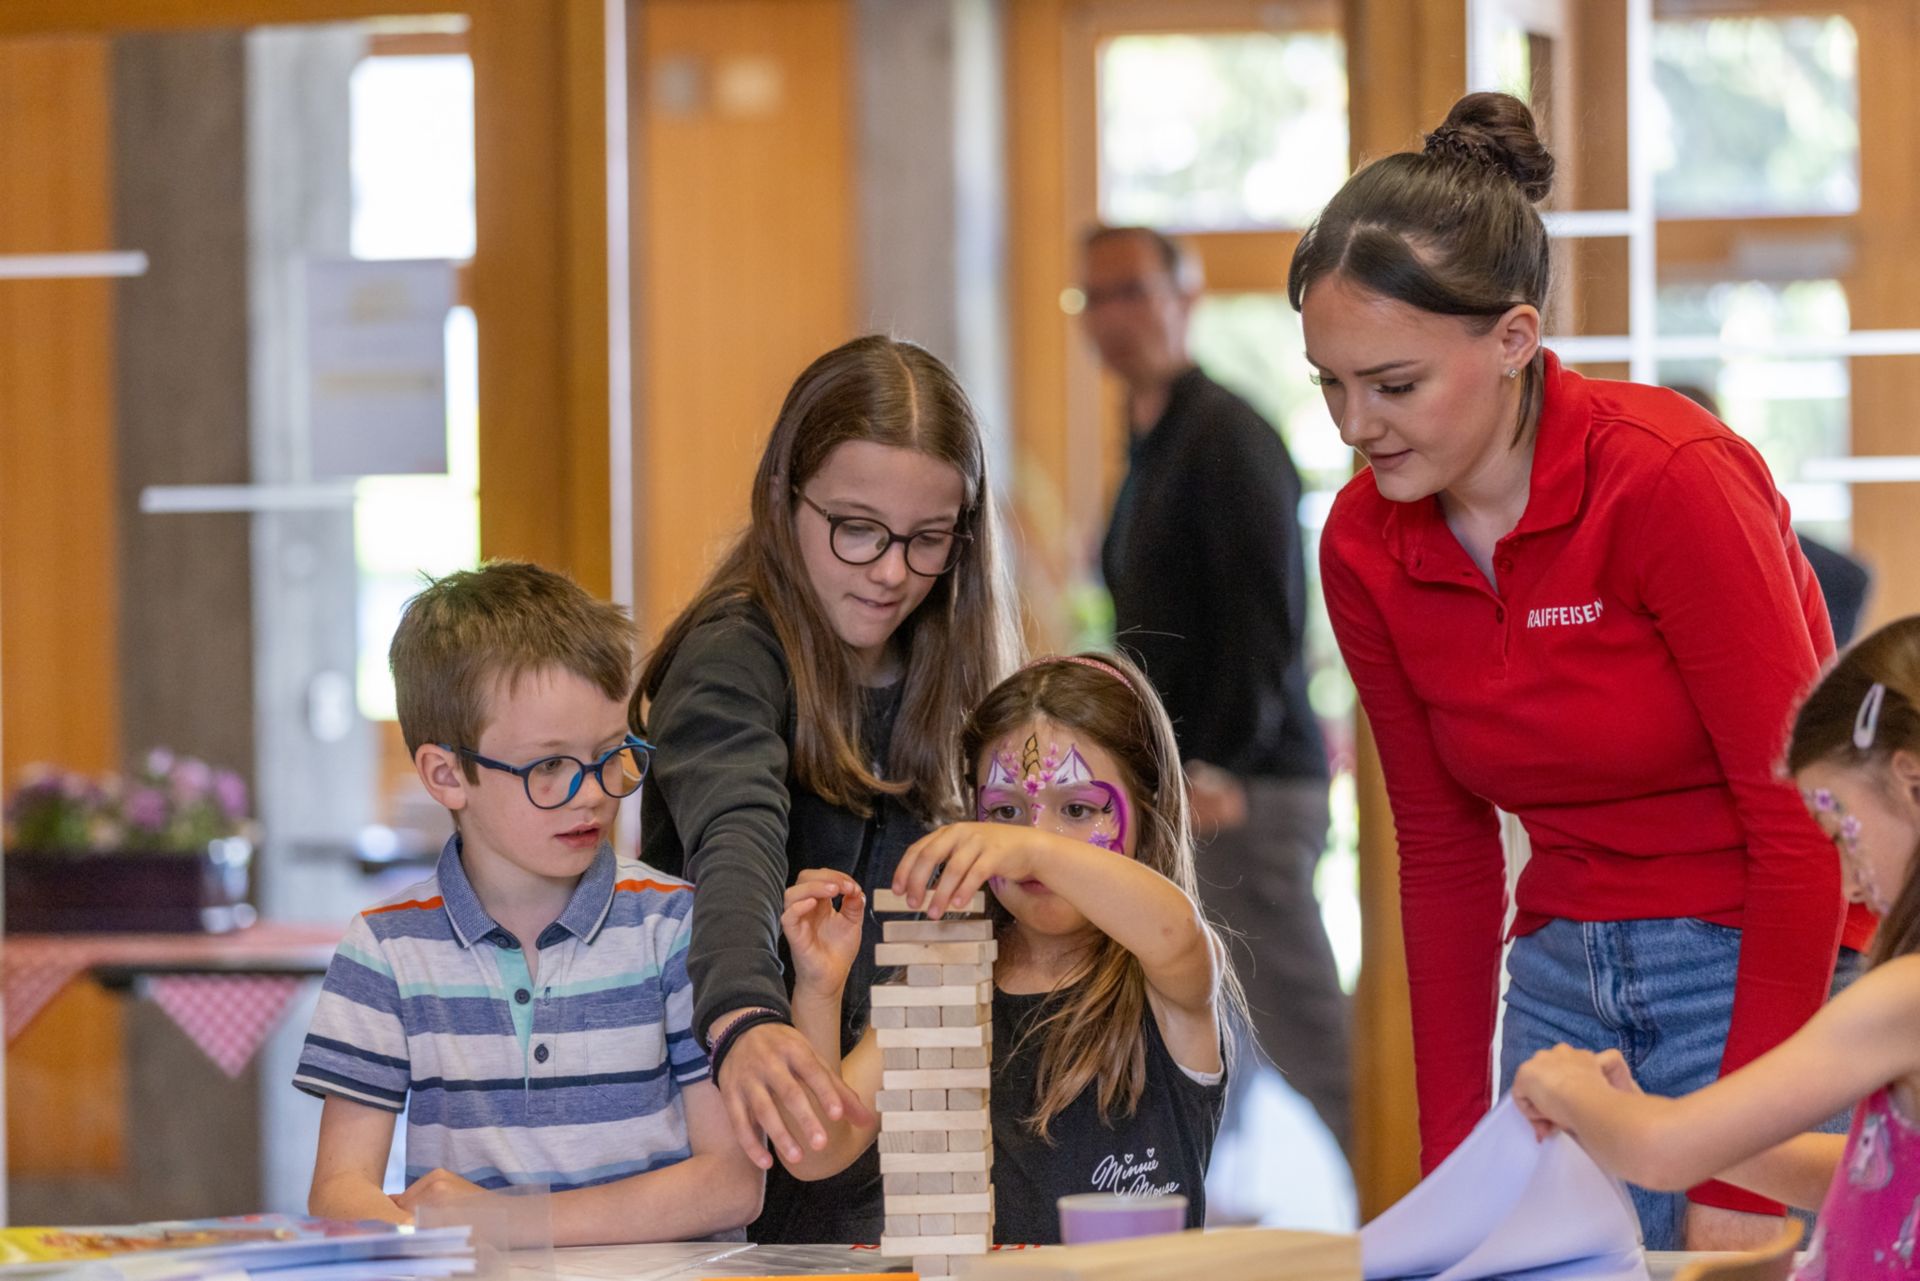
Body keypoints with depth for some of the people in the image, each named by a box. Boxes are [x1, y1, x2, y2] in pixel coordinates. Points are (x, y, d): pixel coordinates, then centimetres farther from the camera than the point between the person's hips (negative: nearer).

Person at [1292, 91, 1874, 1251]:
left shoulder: (1669, 480, -19)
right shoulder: (1364, 547, -1)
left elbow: (1801, 826, -17)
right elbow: (1443, 850, 9)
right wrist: (1451, 1162, 5)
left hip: (1771, 965, -6)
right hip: (1564, 972, 6)